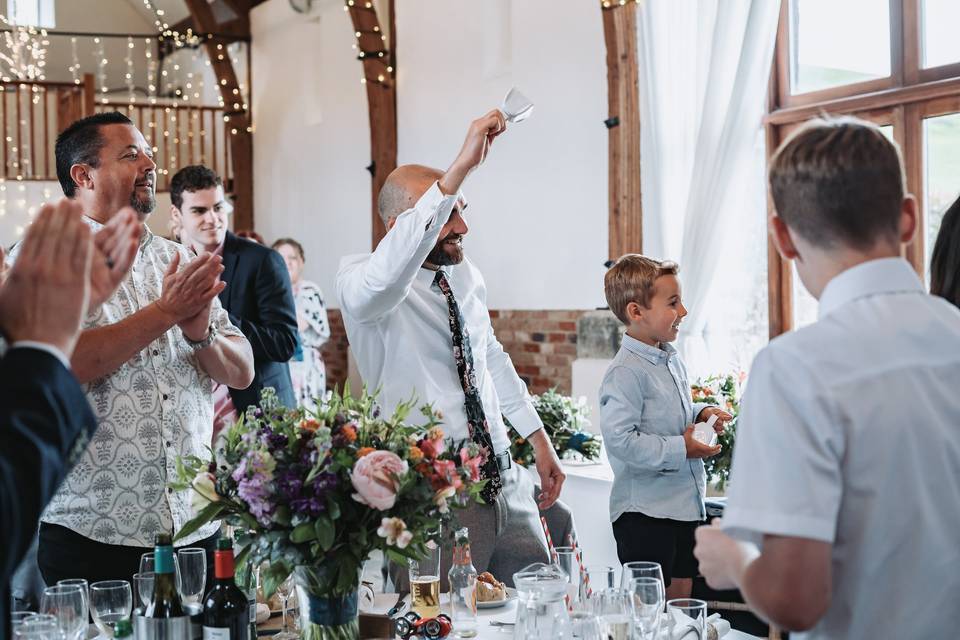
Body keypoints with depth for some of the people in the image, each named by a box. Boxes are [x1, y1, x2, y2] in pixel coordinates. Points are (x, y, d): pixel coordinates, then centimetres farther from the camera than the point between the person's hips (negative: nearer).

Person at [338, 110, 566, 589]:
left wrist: (540, 442, 23)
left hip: (503, 480, 7)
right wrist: (462, 167, -42)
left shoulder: (467, 276, 9)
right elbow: (386, 275, -39)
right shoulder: (359, 283, -13)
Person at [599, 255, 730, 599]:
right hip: (644, 511, -9)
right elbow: (619, 439, -27)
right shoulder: (626, 373, -19)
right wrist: (679, 449, -22)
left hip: (685, 504, 9)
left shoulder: (673, 359, 11)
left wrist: (701, 414, 8)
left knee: (682, 596, 16)